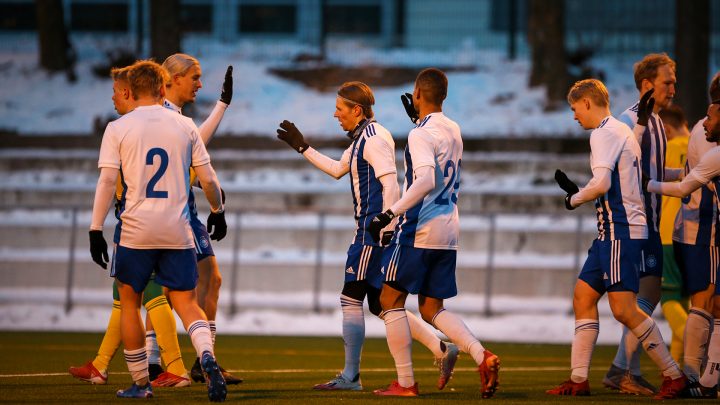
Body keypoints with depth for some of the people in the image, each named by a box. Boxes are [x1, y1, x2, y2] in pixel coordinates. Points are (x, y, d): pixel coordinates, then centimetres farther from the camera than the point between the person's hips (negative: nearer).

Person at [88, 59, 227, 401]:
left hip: (135, 231, -2)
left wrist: (95, 230, -3)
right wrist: (218, 212, 26)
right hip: (177, 231, 2)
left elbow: (106, 181, -6)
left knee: (129, 301, 14)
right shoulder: (184, 126, 5)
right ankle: (207, 357, -23)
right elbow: (207, 178, 10)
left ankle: (140, 383, 16)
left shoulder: (118, 129, -1)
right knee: (186, 303, 5)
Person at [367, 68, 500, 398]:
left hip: (420, 228, -8)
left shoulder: (421, 135, -12)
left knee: (391, 299, 3)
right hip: (449, 229, 8)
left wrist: (389, 214, -28)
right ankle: (483, 356, -10)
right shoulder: (453, 130, 13)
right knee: (432, 309, 12)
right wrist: (418, 118, 41)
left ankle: (405, 383, 0)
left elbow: (426, 180, -27)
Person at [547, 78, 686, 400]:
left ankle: (673, 375, -8)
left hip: (621, 230, -11)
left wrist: (574, 199, -5)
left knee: (623, 309, -12)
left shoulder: (604, 133, -11)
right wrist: (576, 191, 19)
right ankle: (578, 380, 9)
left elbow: (602, 183, -23)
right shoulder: (623, 130, 20)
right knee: (583, 297, 10)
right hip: (612, 231, 11)